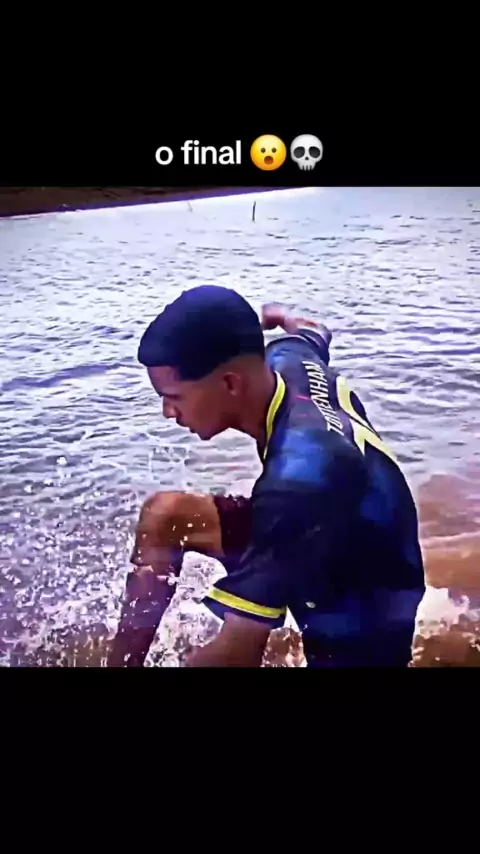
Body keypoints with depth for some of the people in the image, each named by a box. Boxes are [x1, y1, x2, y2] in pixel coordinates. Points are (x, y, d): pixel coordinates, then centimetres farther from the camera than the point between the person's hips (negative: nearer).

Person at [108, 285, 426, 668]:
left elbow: (240, 653, -35)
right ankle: (121, 661, 4)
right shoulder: (289, 361, -16)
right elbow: (312, 331, 14)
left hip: (361, 627, -7)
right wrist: (280, 319, 36)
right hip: (335, 554, 8)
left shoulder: (299, 473, -40)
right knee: (164, 515, -2)